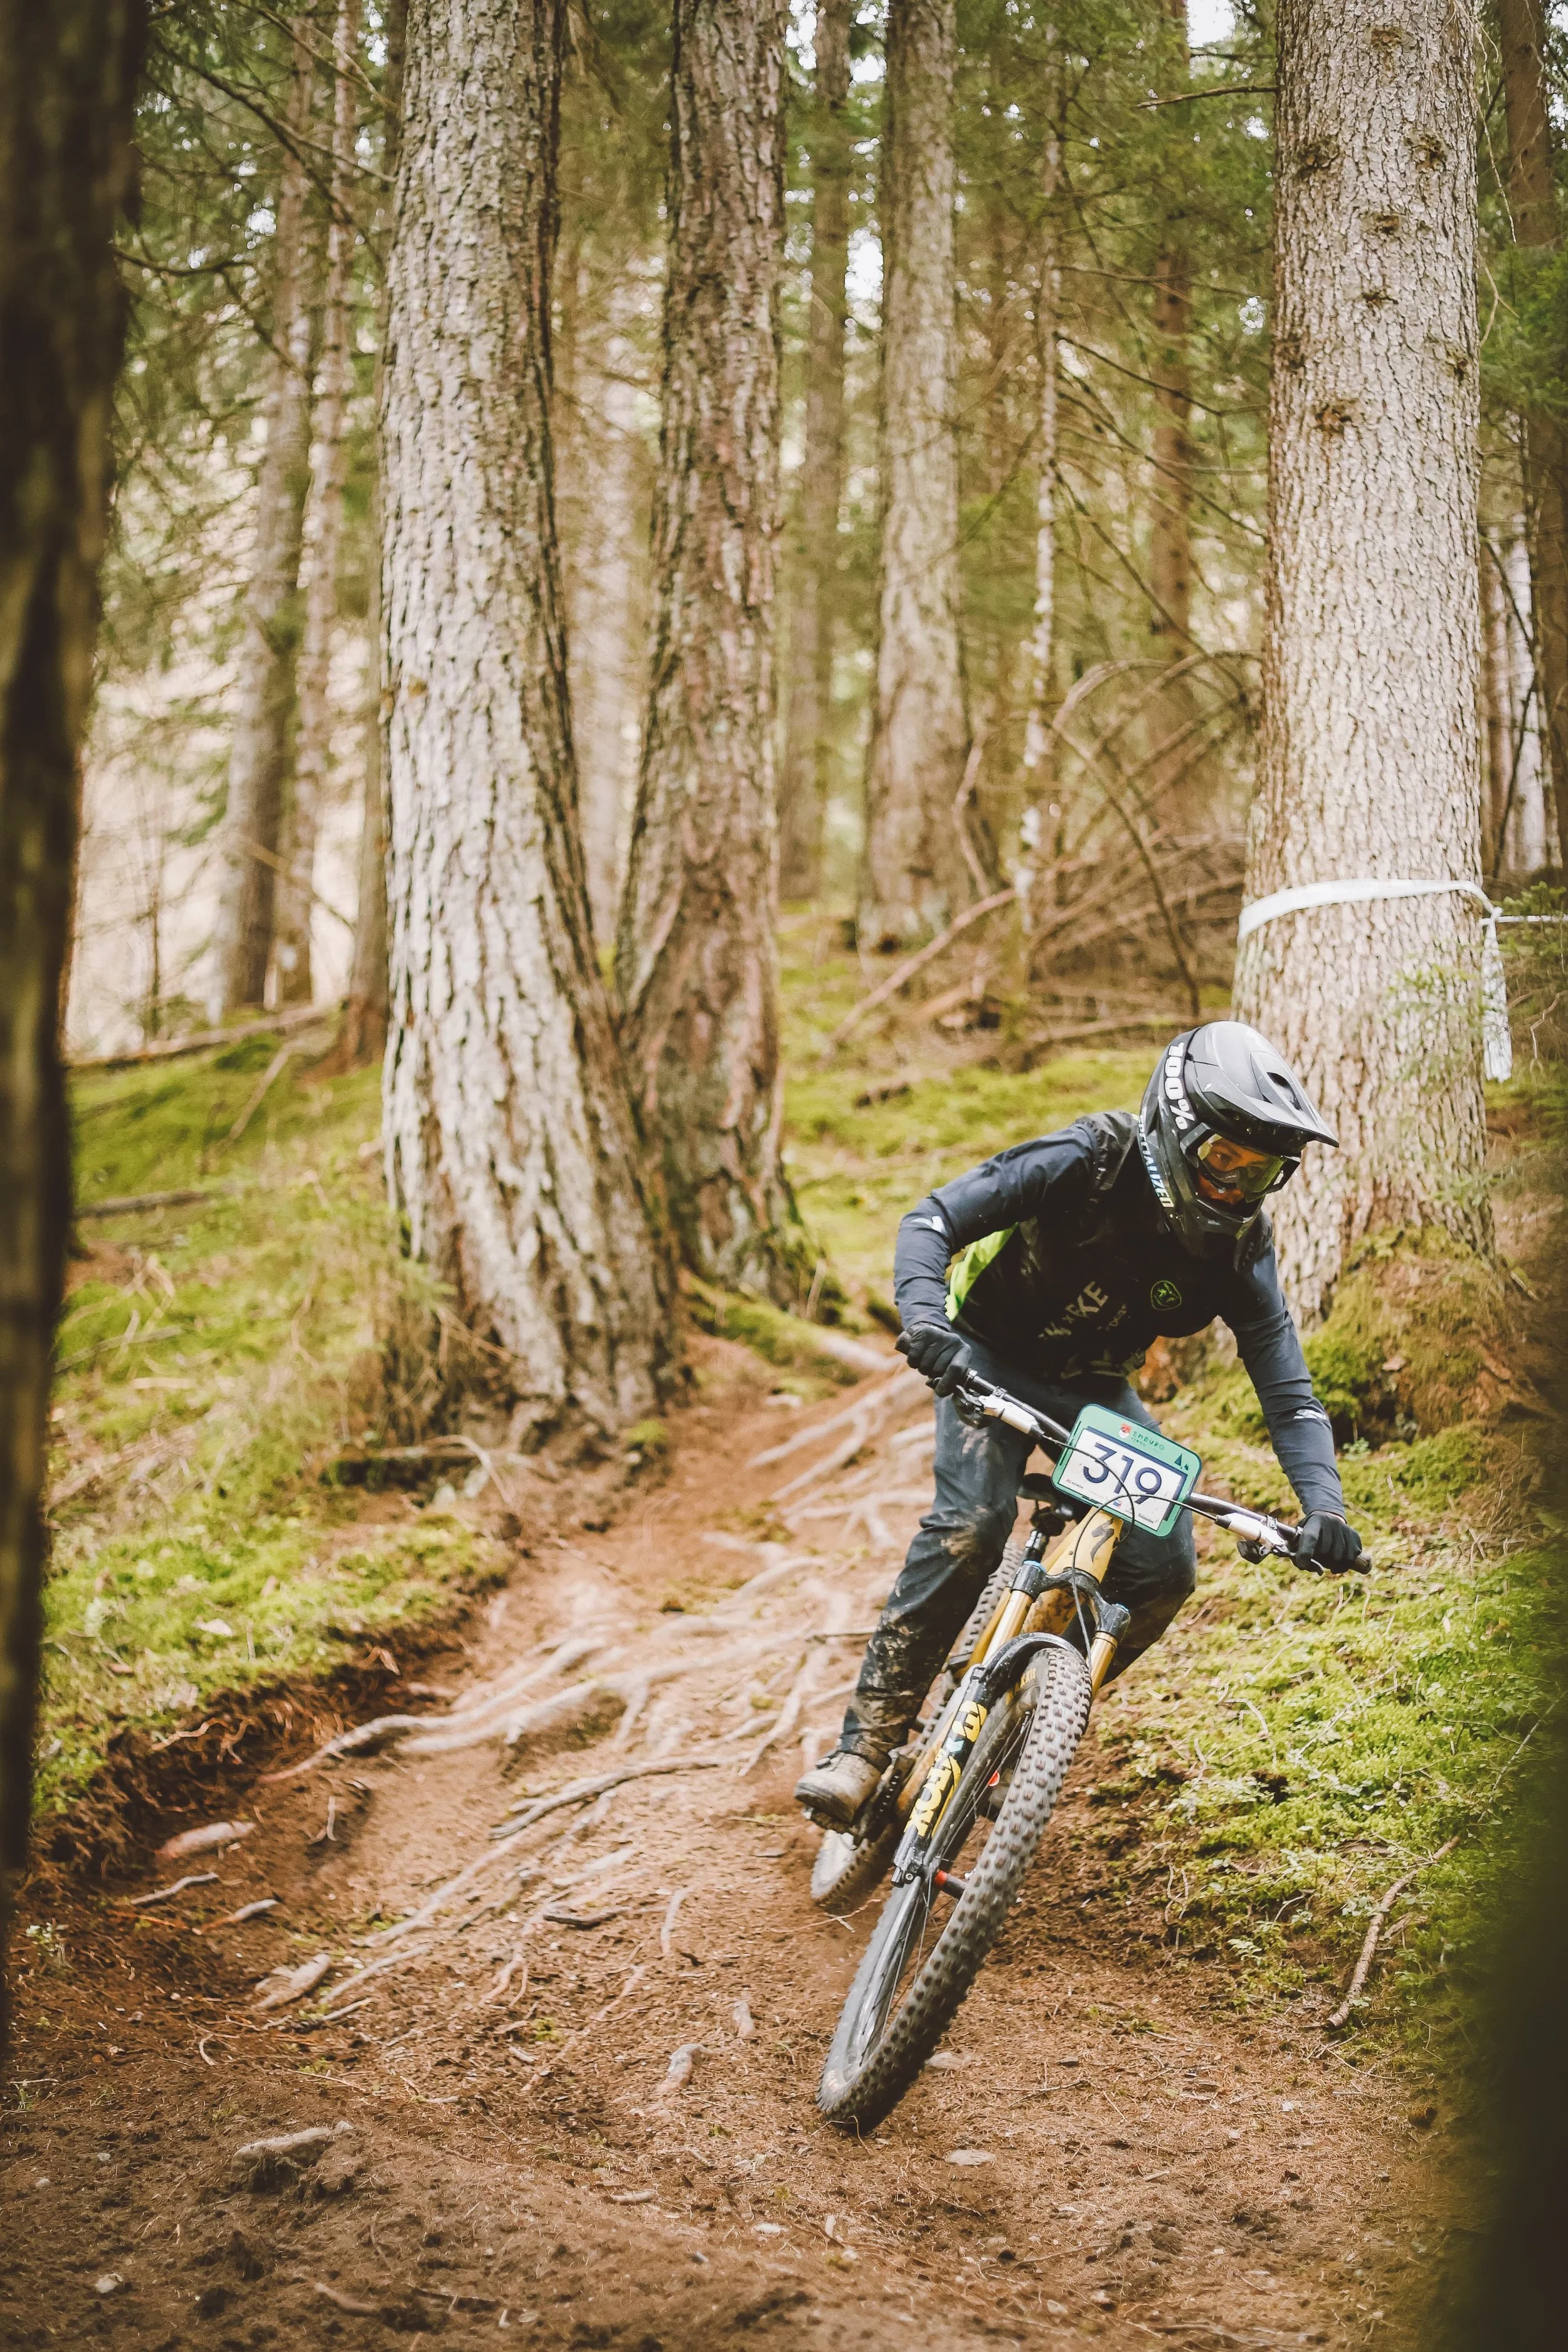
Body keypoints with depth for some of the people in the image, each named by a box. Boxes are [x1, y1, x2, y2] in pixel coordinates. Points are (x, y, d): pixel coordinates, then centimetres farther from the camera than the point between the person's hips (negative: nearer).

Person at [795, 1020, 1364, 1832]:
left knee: (1164, 1568, -14)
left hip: (1091, 1385, 4)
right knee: (972, 1521, -29)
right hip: (990, 1355, -4)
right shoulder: (1091, 1158, -27)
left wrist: (1324, 1507, -32)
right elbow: (932, 1220, -28)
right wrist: (925, 1318, -47)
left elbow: (1288, 1393, -15)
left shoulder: (1238, 1248, -17)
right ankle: (866, 1742, -23)